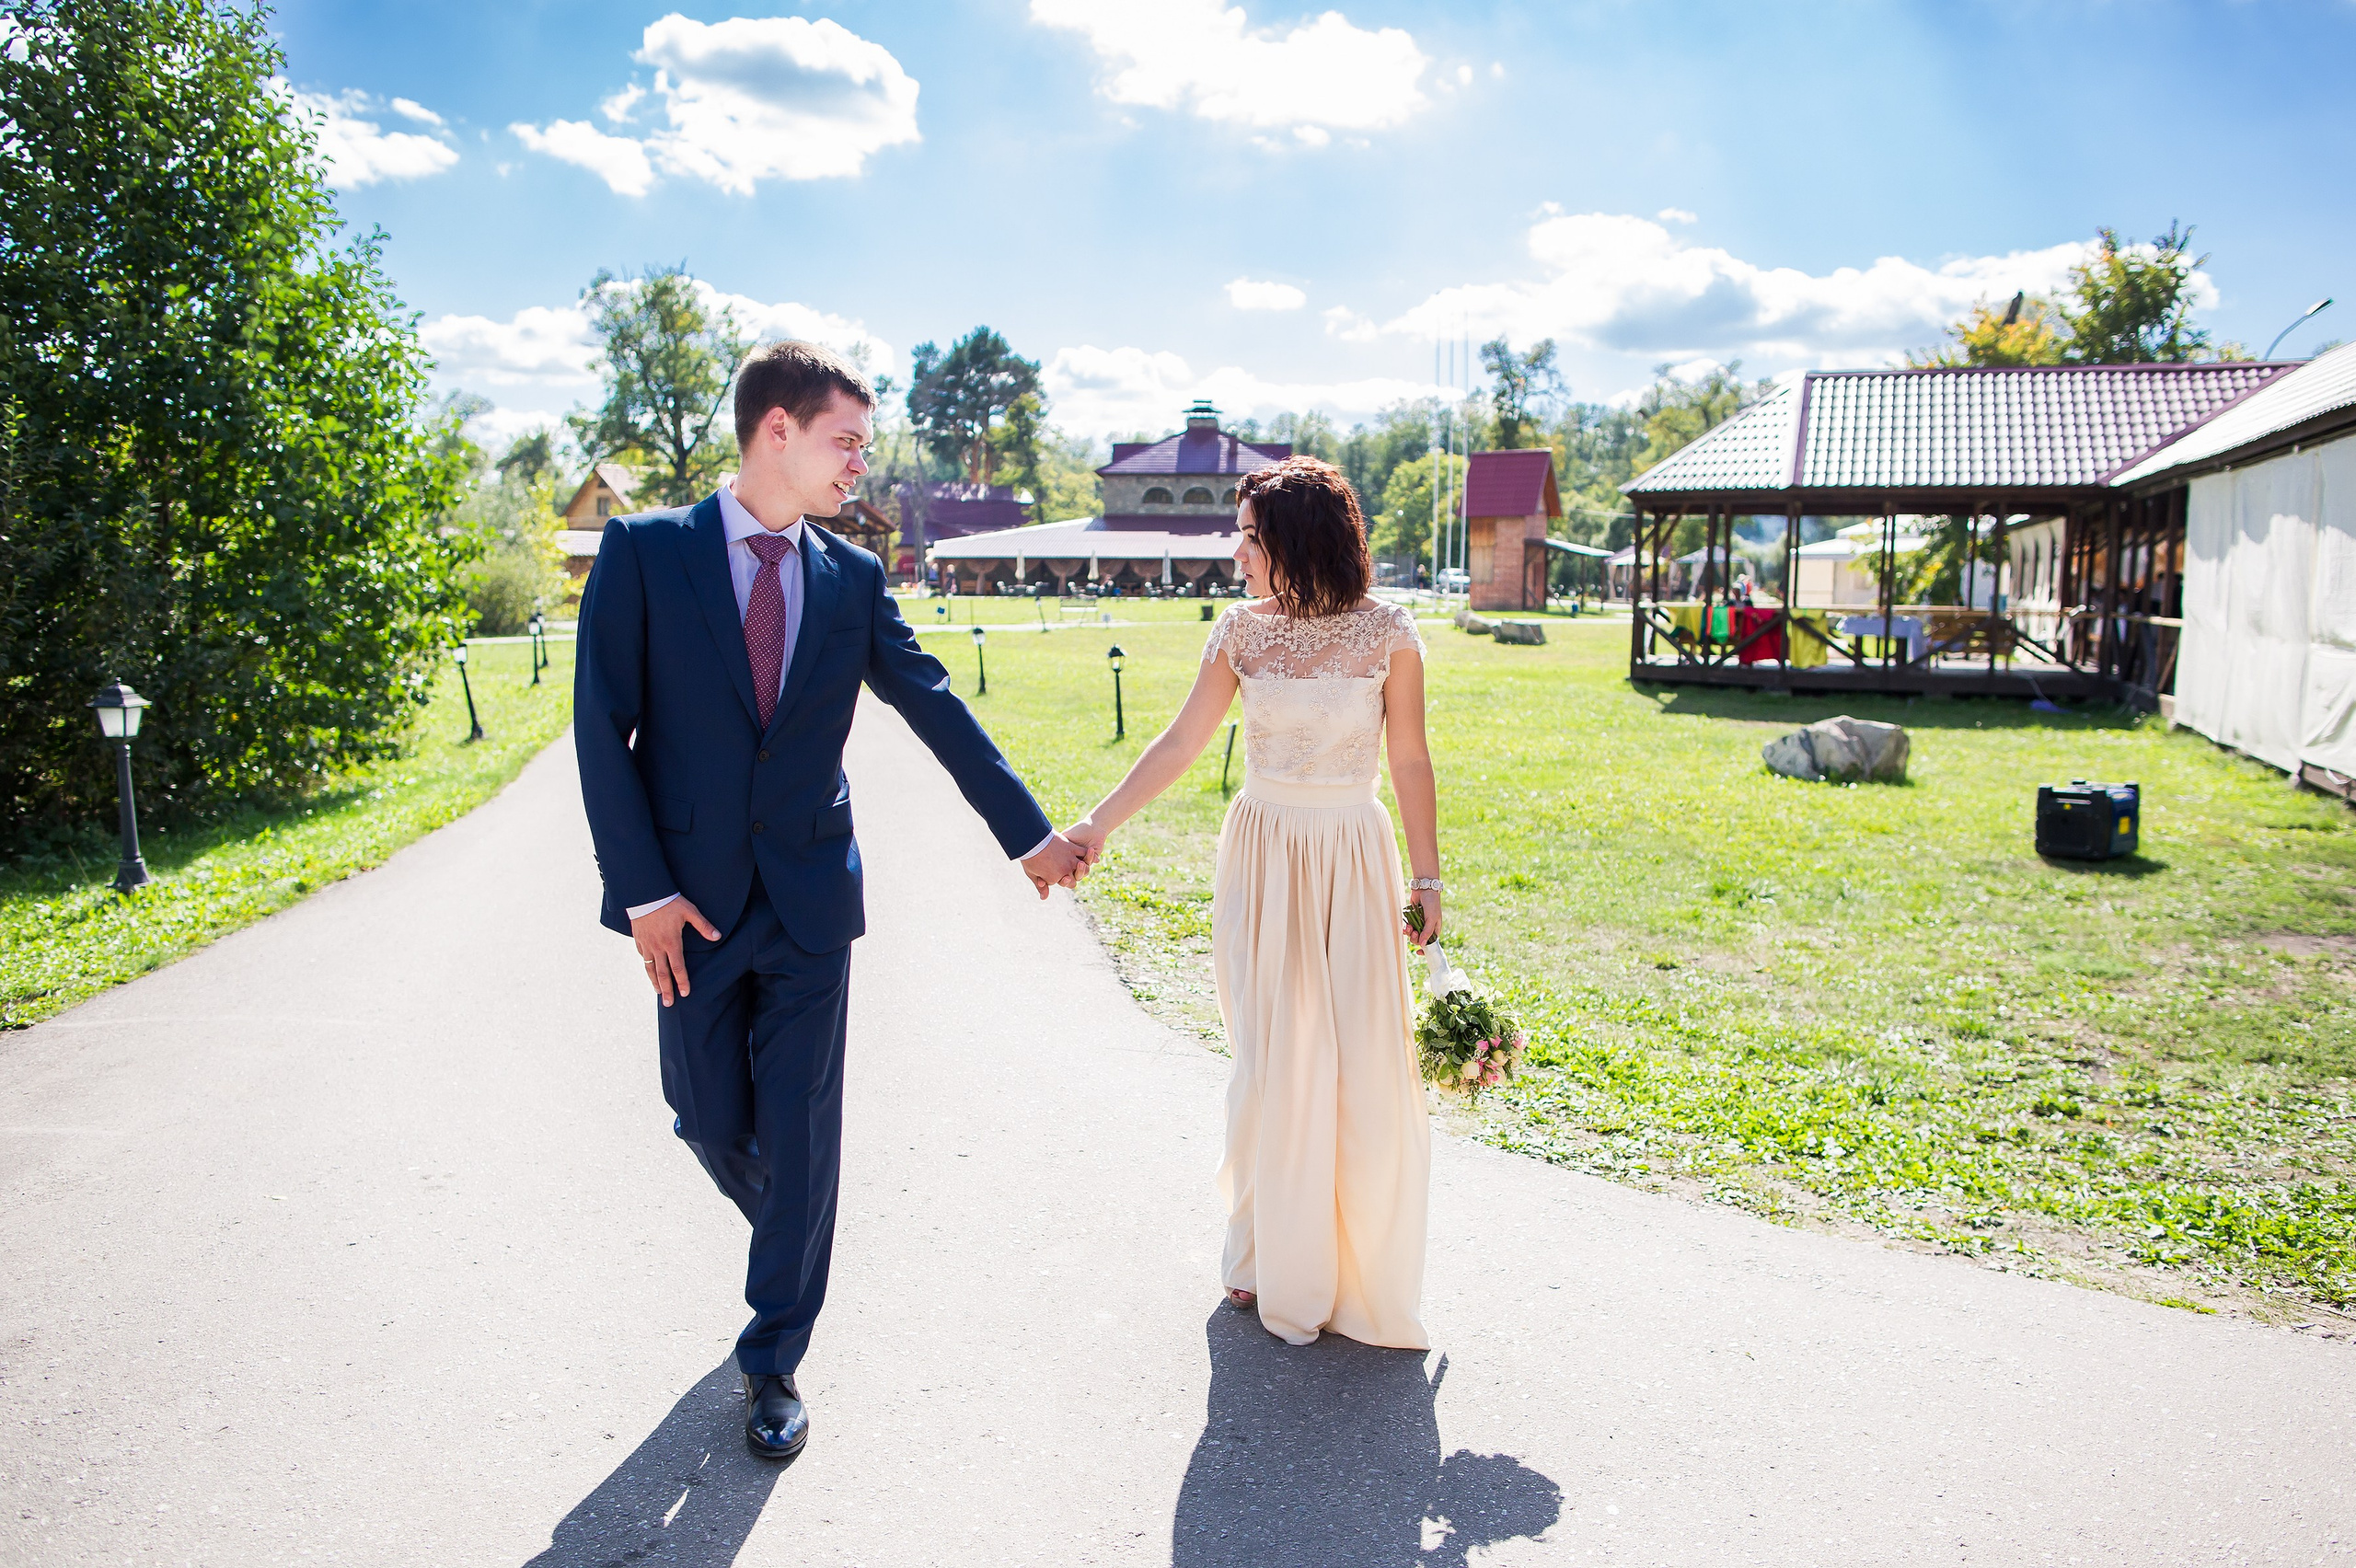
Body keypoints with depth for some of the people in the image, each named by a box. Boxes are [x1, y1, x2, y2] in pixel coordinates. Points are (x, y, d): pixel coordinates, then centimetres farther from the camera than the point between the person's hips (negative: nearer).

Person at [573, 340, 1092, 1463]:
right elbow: (603, 726, -7)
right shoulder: (643, 551, -5)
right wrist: (643, 890, -12)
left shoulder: (853, 577, 3)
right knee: (709, 1119, 12)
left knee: (801, 1133, 5)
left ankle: (774, 1359, 21)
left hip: (811, 901, 1)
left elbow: (936, 708, 6)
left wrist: (1030, 833, 6)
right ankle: (788, 1237, 45)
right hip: (692, 899, -1)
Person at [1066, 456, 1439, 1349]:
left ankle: (1370, 1276, 21)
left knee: (1365, 1068, -1)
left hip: (1354, 865, -2)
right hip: (1262, 862, 2)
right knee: (1272, 1065, 5)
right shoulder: (1242, 632, 0)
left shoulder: (1388, 634, -6)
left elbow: (1409, 761, 1)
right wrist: (1097, 824, -5)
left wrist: (1427, 879, 3)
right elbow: (1179, 745, 2)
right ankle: (1273, 1258, 24)